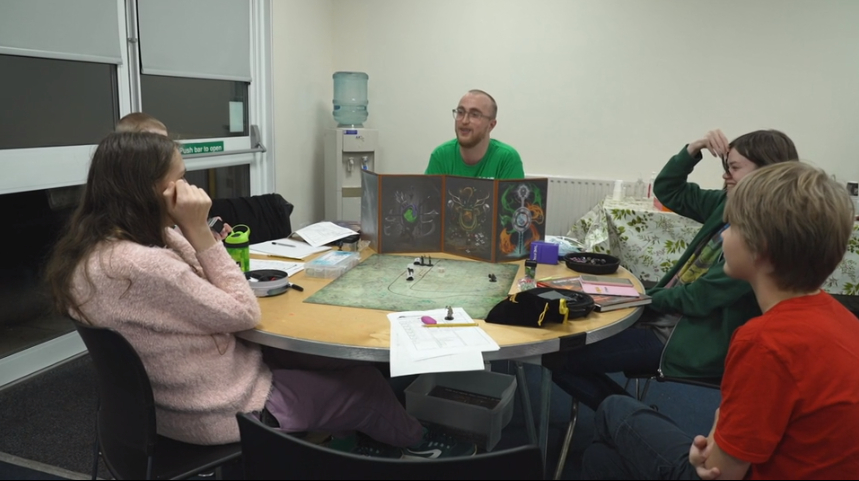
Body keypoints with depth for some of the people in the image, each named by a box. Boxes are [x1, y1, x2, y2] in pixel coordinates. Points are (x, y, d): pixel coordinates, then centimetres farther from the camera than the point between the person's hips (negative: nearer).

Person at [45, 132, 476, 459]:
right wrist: (199, 232, -24)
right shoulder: (142, 265, -34)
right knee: (362, 379, 10)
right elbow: (245, 314, -23)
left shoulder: (90, 248, -3)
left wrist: (176, 232, -6)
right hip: (218, 411, -9)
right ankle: (418, 445, 39)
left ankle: (356, 444, 33)